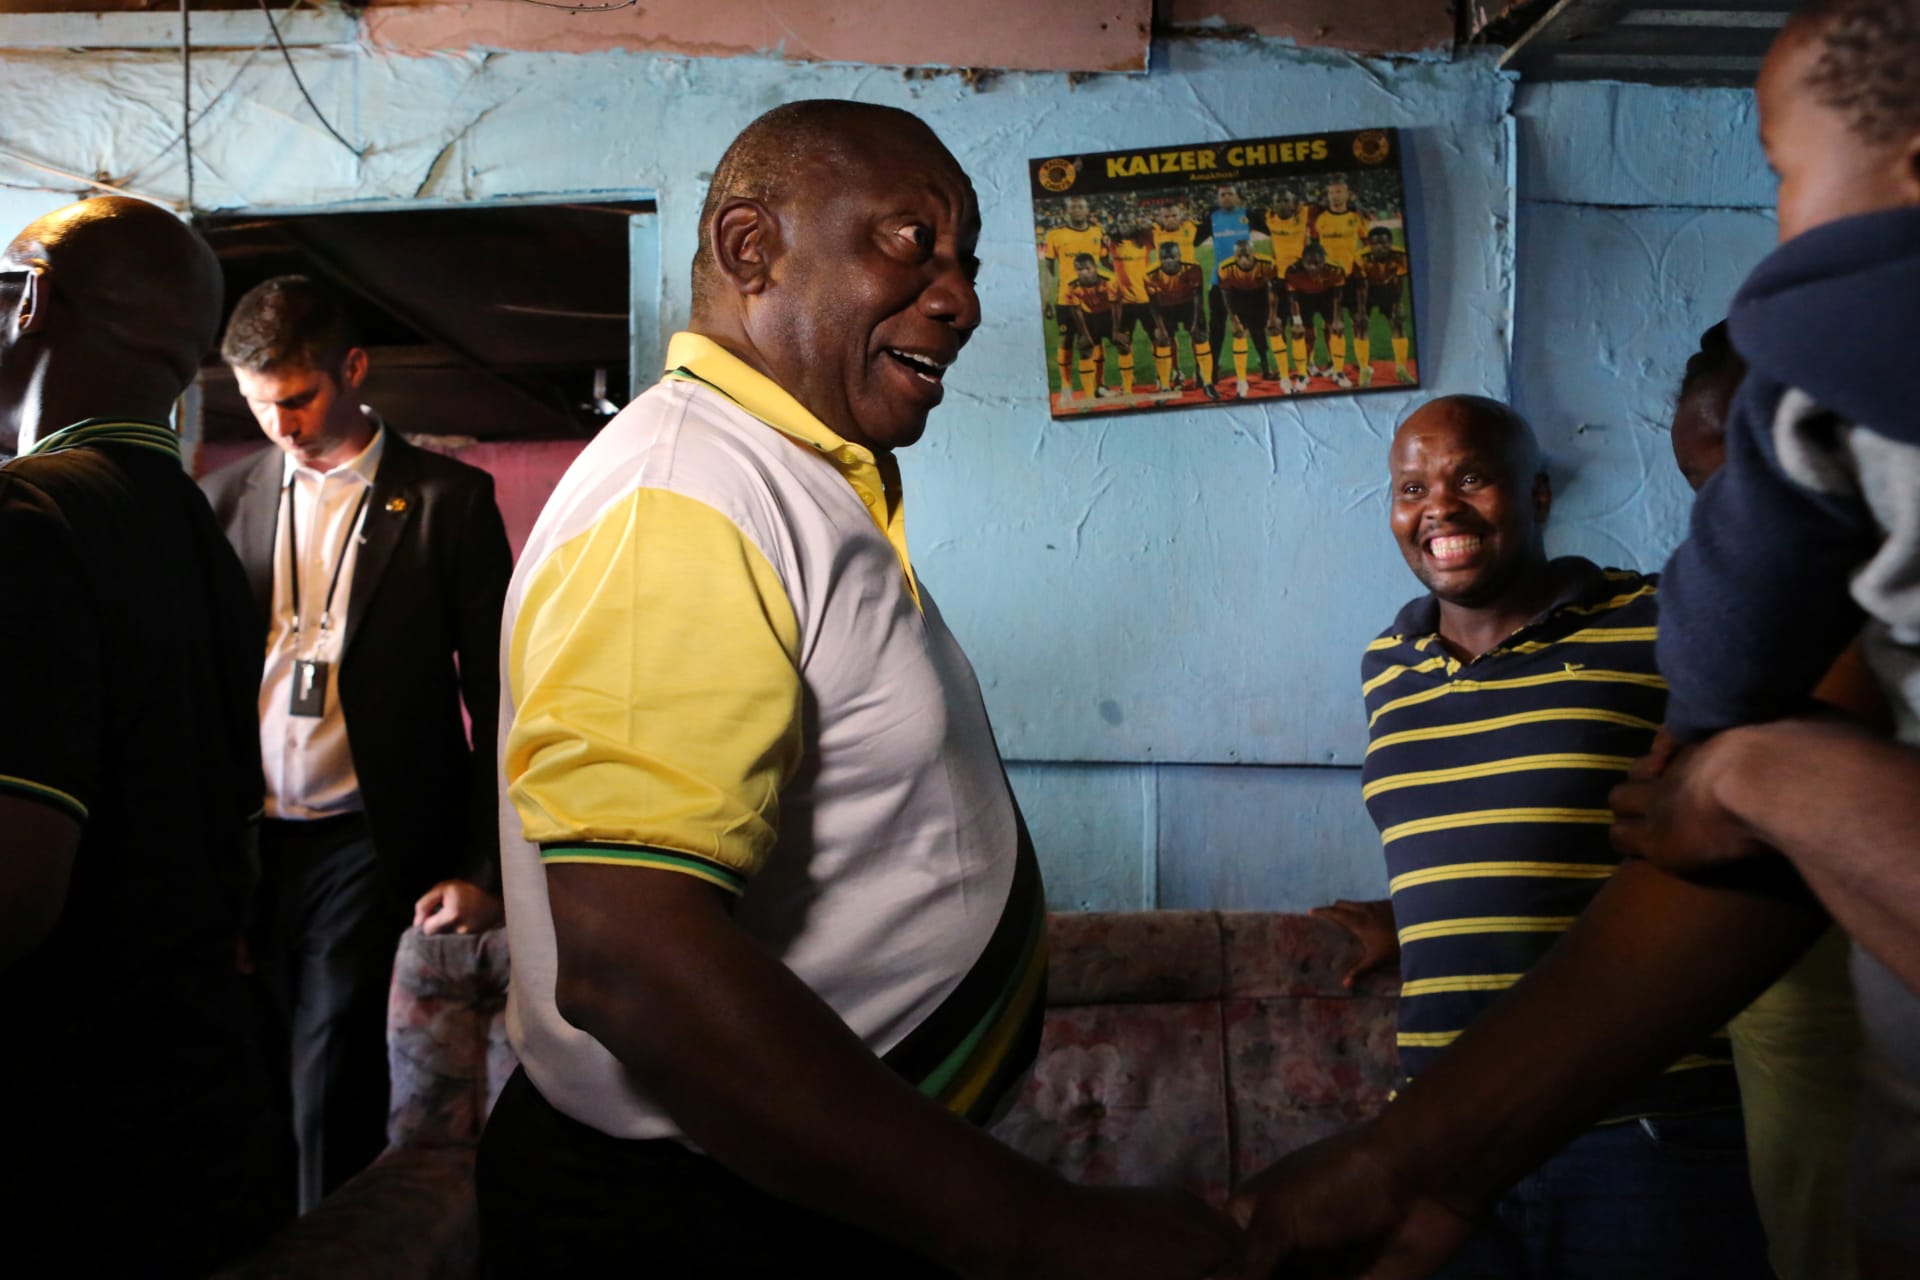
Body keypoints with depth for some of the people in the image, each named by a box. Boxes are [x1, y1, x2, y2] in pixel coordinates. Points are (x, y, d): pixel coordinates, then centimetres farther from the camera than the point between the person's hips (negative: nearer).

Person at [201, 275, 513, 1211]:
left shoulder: (448, 500, -3)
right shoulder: (230, 495, 9)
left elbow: (494, 698, -3)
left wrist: (485, 869, -7)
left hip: (367, 844, -3)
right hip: (245, 841, 4)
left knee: (333, 1089, -1)